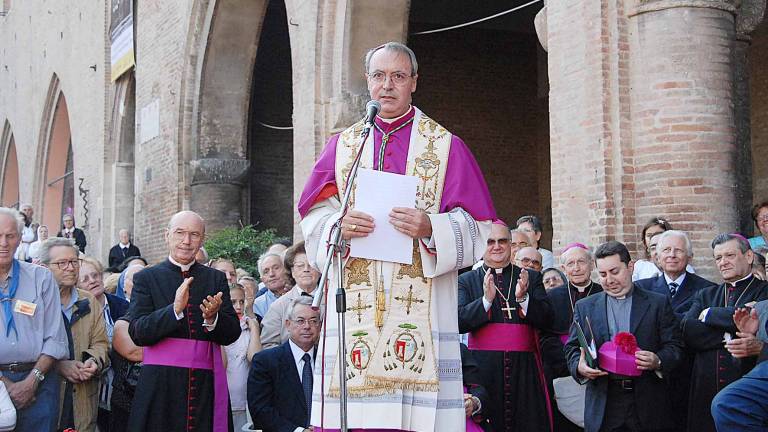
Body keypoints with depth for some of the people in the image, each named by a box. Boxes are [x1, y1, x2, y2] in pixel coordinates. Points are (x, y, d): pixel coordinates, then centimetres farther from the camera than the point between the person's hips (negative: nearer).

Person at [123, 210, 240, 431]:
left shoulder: (216, 278, 11)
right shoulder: (146, 278, 4)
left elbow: (232, 334, 6)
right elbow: (137, 334, -6)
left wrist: (212, 318, -15)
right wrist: (175, 309, -20)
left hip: (206, 384, 2)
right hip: (160, 386, -2)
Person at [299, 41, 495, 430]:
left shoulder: (445, 146, 8)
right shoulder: (342, 145, 15)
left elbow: (472, 227, 2)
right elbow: (314, 217, 11)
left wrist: (431, 228, -17)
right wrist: (338, 226, -11)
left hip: (421, 304, -2)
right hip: (355, 301, 2)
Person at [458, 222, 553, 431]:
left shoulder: (531, 278, 12)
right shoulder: (466, 280, 8)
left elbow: (546, 319, 3)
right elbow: (459, 322, -4)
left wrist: (523, 298, -14)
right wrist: (486, 299, -17)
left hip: (524, 367, 1)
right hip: (483, 367, -1)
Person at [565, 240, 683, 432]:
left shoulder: (658, 303, 6)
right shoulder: (585, 307, 11)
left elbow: (674, 346, 3)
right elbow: (573, 347, 10)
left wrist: (658, 361, -18)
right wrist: (580, 367, -12)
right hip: (603, 404, 1)